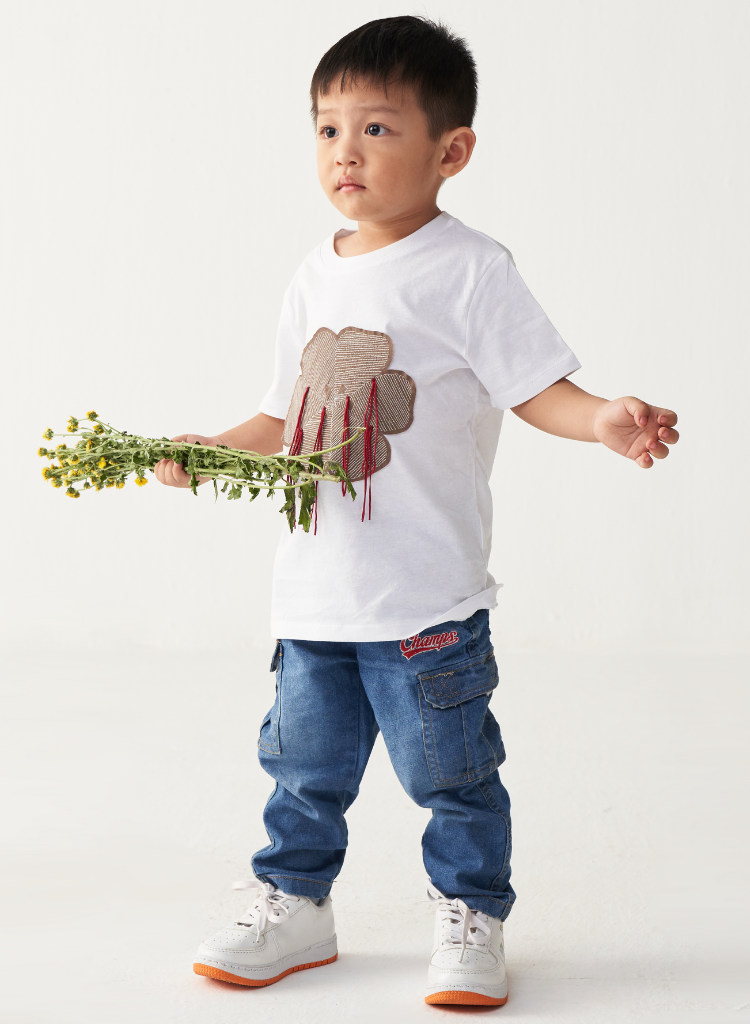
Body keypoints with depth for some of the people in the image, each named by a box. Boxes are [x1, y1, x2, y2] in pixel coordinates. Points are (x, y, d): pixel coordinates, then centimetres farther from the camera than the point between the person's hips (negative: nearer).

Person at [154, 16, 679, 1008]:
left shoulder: (469, 270, -8)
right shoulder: (314, 279, 11)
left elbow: (537, 386, -10)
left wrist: (604, 420, -29)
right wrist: (210, 452, 5)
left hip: (428, 594, -6)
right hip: (316, 591, 6)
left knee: (450, 769, 5)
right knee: (303, 763, 17)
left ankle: (470, 921, 24)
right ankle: (295, 907, 35)